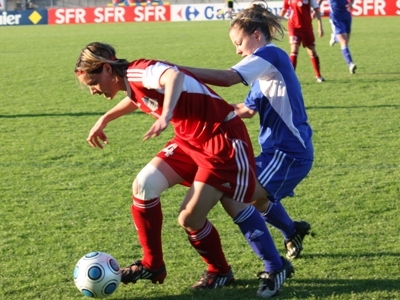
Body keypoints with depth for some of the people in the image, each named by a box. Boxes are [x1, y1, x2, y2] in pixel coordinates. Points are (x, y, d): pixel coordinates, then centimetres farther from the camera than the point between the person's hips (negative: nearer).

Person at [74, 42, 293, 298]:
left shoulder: (140, 72, -21)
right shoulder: (131, 83, 8)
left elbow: (174, 76, -45)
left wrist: (165, 116, -58)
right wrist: (104, 120, 33)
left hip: (223, 140, -9)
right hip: (190, 140, 9)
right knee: (144, 186, -3)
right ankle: (153, 265, 12)